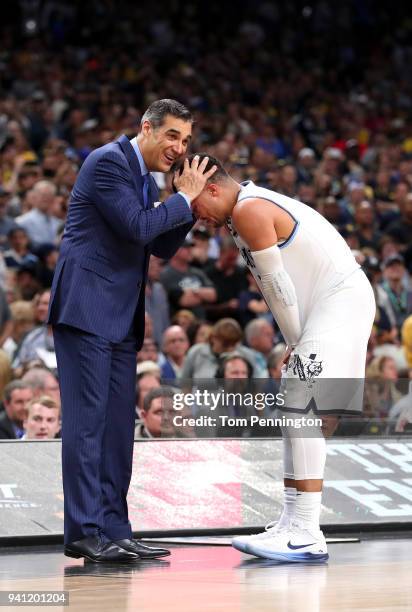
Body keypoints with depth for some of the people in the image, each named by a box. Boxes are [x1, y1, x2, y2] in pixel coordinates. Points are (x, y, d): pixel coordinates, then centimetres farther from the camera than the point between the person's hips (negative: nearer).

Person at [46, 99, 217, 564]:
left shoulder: (144, 177, 18)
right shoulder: (108, 162, -9)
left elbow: (162, 248, 15)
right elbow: (137, 227, -18)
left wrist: (188, 201, 3)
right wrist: (185, 199, -8)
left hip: (120, 316, 9)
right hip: (85, 307, -9)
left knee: (118, 424, 6)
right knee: (87, 418, -10)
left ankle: (113, 531, 8)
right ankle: (84, 532, -10)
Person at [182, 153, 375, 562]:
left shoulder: (248, 210, -14)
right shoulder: (257, 203, 18)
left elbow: (277, 284, -13)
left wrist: (295, 342, -3)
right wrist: (296, 343, 12)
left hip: (340, 301, -11)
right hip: (326, 305, 11)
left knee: (301, 413, -15)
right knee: (294, 415, 11)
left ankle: (306, 536, -17)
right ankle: (292, 526, 12)